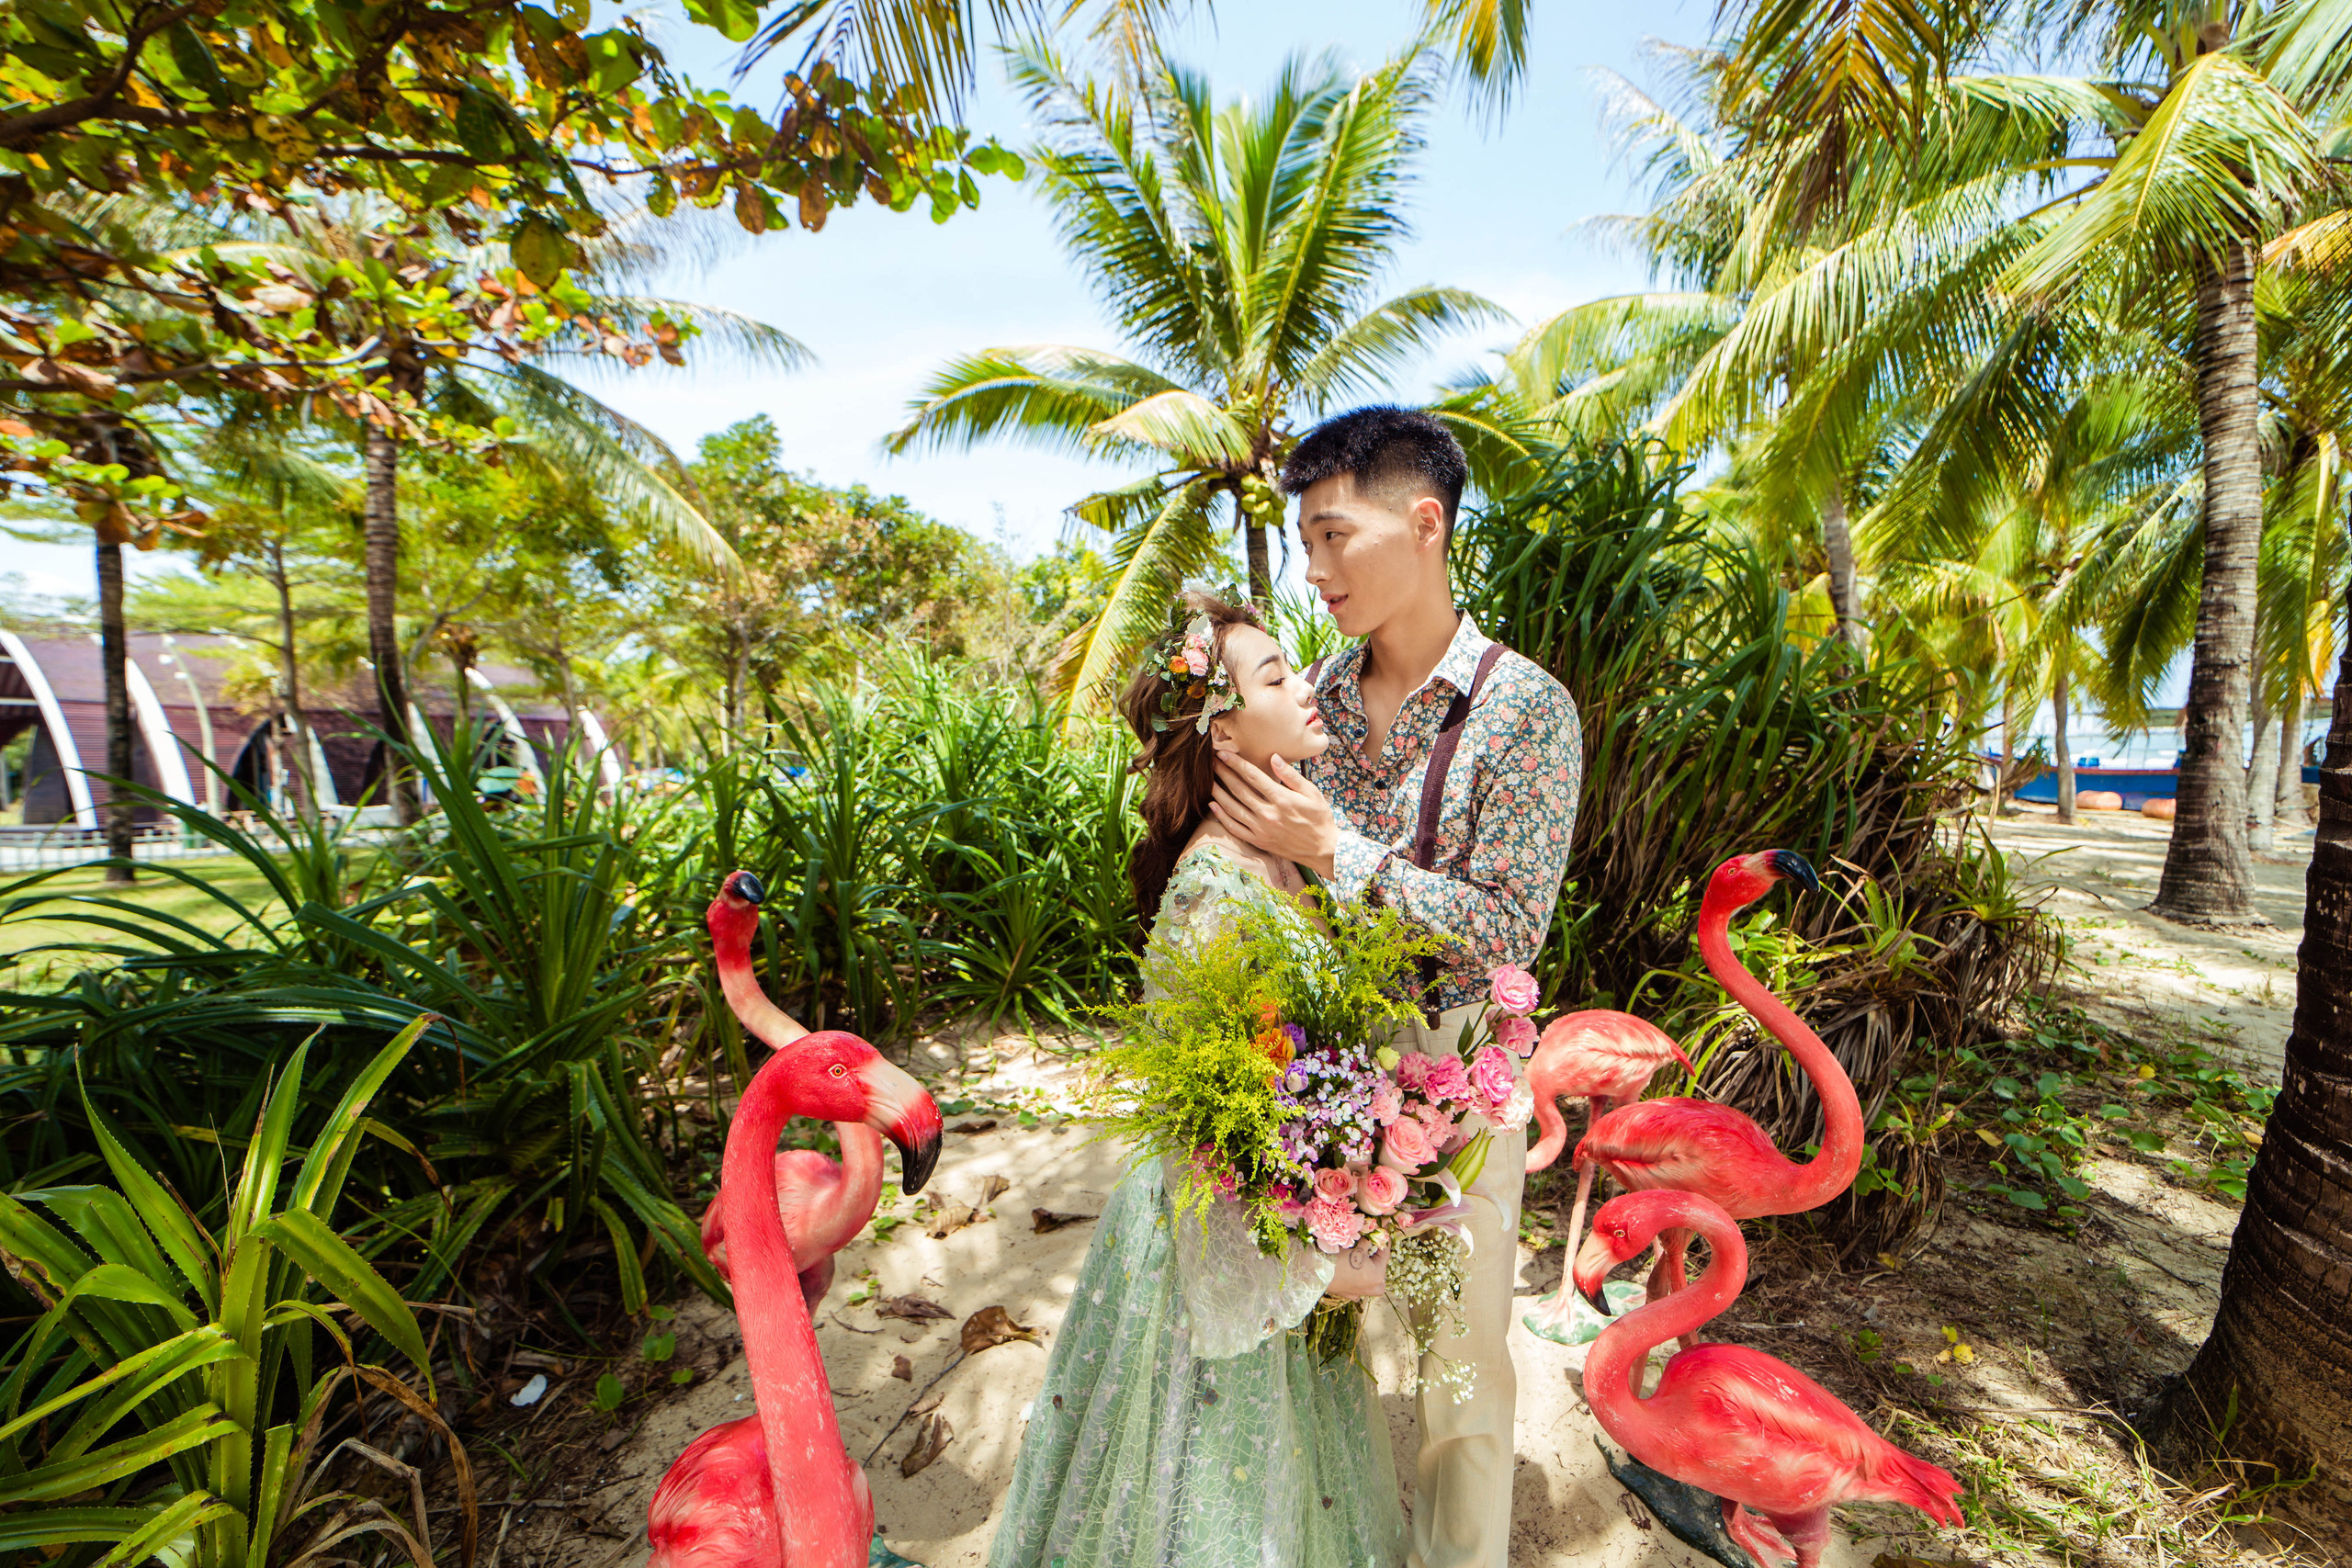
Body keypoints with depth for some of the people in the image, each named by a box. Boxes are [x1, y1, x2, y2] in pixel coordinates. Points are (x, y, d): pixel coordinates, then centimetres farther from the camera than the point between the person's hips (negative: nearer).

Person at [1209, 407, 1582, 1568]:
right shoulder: (1318, 695, 0)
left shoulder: (1525, 709, -13)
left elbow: (1510, 929, -18)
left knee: (1460, 1350, 15)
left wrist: (1331, 850, -23)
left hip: (1451, 1062, -4)